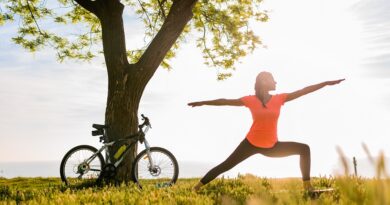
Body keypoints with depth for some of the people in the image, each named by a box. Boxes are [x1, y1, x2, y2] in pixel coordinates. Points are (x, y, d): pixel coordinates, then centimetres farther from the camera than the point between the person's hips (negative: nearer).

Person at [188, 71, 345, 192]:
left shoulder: (279, 99, -2)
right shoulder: (250, 100, -8)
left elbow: (304, 91, -2)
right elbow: (226, 101, 0)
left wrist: (326, 83, -1)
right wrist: (203, 103, 5)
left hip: (272, 146, 3)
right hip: (251, 144, -3)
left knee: (304, 149, -7)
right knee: (225, 165, -1)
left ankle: (307, 186, 0)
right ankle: (197, 187, 14)